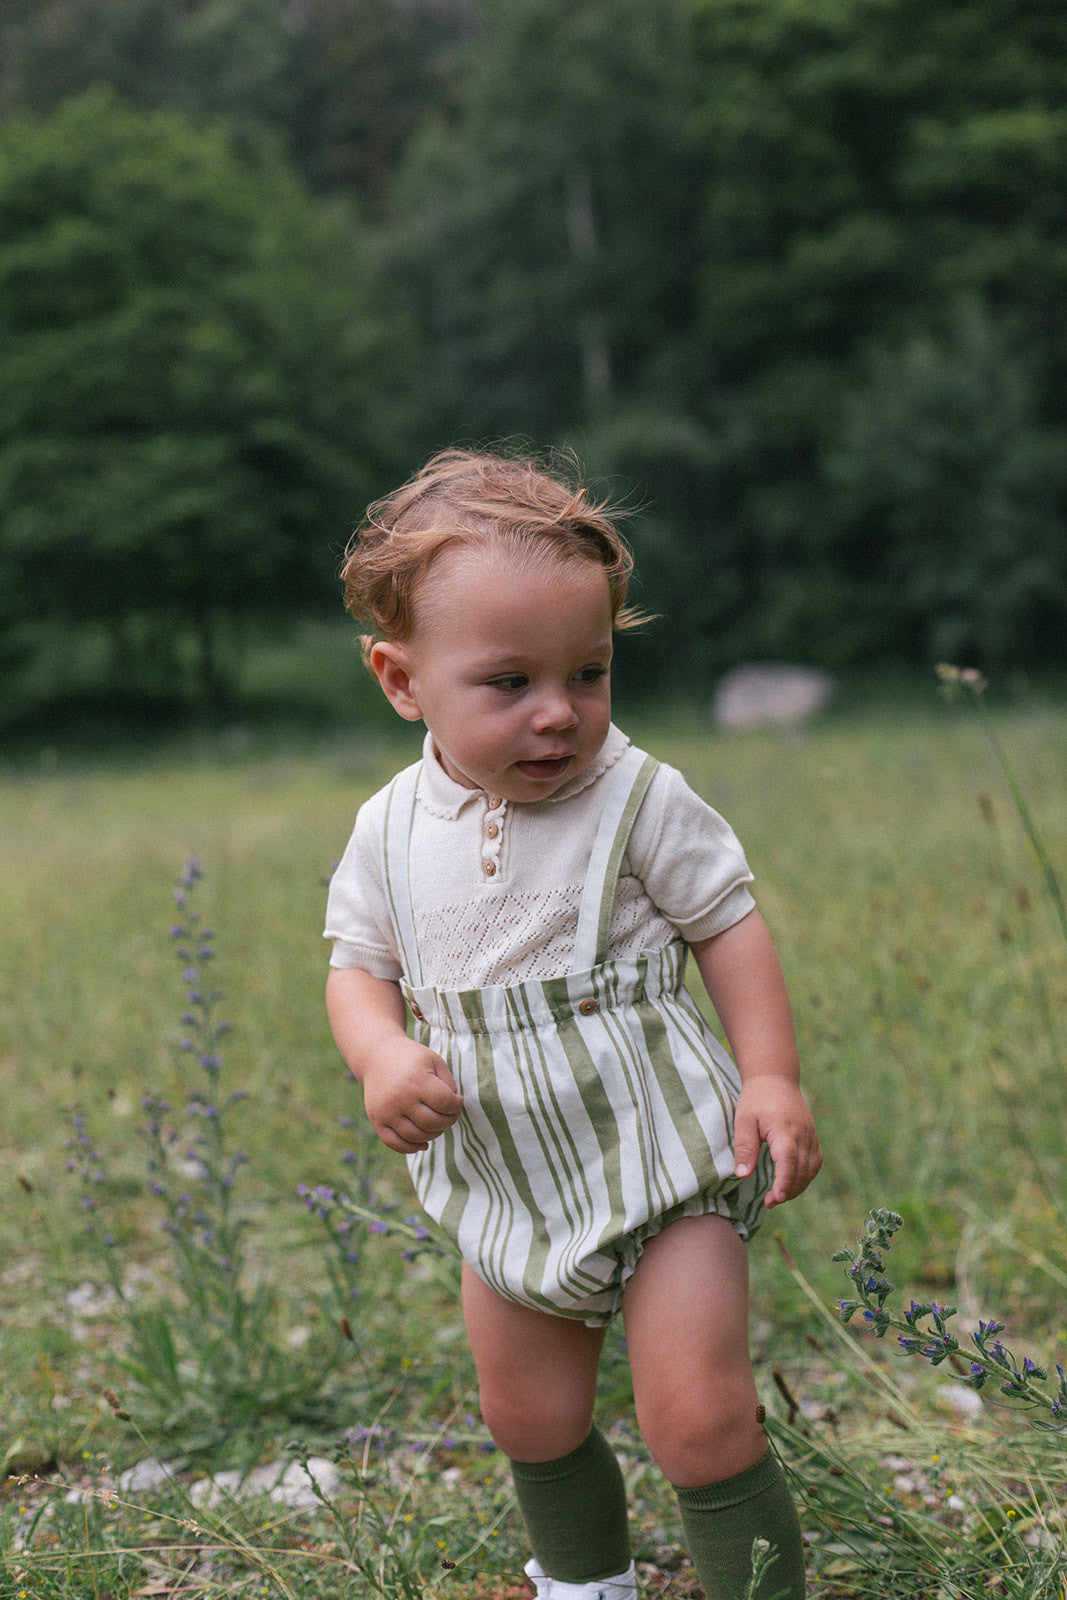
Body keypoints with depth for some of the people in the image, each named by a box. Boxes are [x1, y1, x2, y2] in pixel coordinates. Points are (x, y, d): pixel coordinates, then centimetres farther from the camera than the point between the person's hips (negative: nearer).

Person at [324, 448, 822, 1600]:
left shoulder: (640, 800, -14)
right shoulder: (392, 831, -4)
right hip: (505, 1180, 5)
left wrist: (771, 1077, -14)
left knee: (699, 1420, -11)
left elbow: (729, 927, -6)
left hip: (659, 1151, -4)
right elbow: (359, 964, 5)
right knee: (530, 1420, 19)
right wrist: (381, 1058, -16)